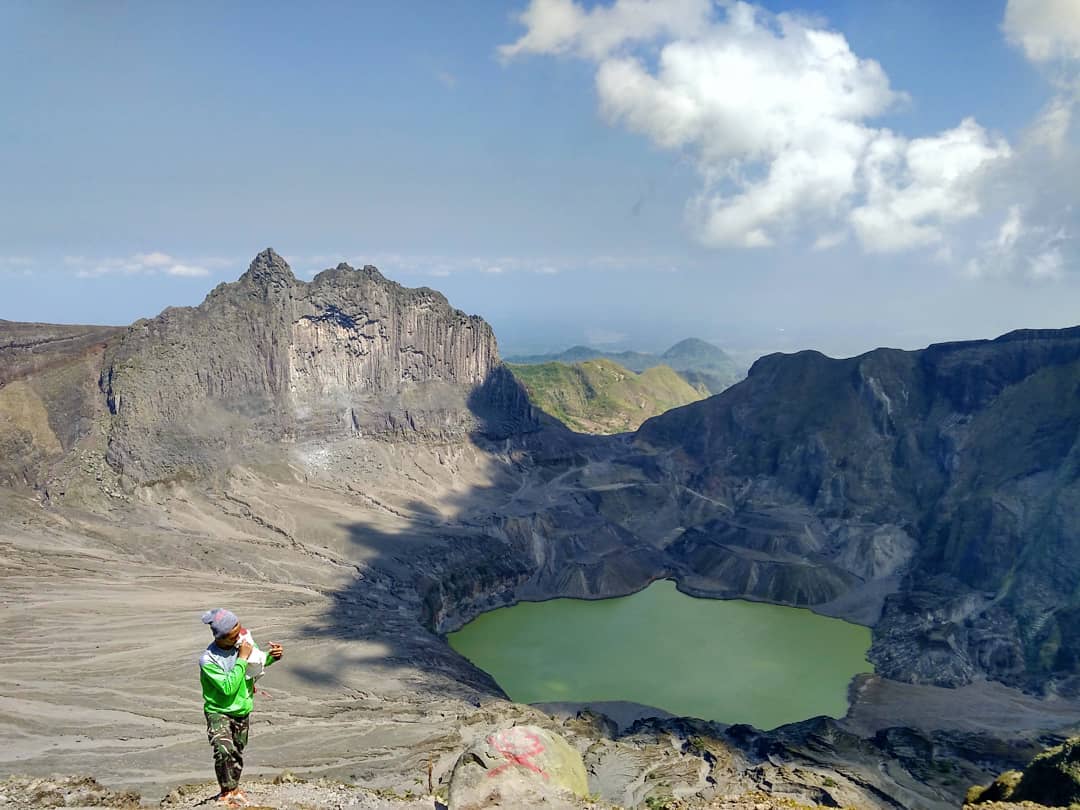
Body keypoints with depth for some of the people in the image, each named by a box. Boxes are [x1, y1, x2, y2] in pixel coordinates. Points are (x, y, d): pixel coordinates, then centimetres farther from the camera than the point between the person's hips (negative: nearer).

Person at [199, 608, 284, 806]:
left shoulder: (244, 639, -13)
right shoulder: (207, 660, -27)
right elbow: (228, 688, -29)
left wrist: (272, 656, -15)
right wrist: (242, 659, -30)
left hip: (241, 710, 5)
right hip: (218, 712, -5)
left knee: (237, 753, 17)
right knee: (224, 751, -23)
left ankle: (231, 788, 41)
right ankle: (228, 791, 1)